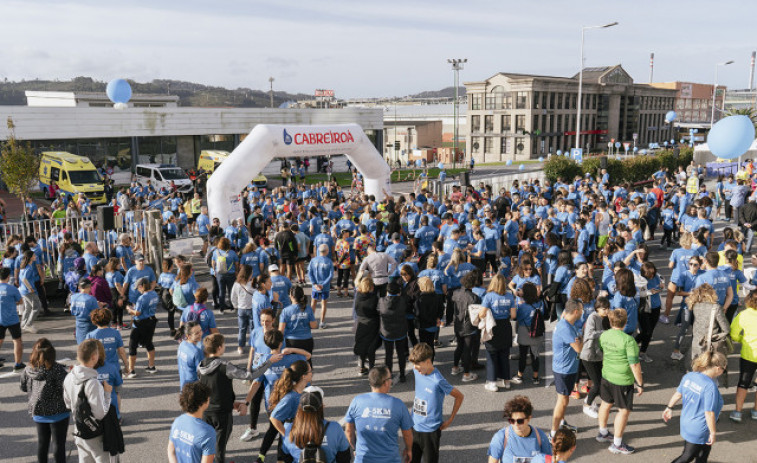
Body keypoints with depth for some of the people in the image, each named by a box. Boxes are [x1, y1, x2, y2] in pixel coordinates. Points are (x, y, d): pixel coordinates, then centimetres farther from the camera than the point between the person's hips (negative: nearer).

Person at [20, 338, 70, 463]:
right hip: (57, 412, -5)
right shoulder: (56, 369, -19)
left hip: (38, 412, 5)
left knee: (42, 442, 19)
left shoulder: (28, 370, -2)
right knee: (59, 443, 5)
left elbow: (24, 388, 12)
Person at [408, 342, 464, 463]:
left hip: (431, 430, -6)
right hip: (415, 427, 6)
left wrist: (450, 420, -9)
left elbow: (459, 397, -14)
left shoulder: (438, 381, -24)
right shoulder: (417, 371, -4)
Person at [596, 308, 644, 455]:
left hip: (606, 375, 7)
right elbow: (634, 364, -21)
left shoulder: (604, 335, -4)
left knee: (606, 404, 23)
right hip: (623, 380, -7)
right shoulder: (628, 340, -24)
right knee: (624, 410, 7)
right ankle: (617, 444, 14)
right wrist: (640, 384, -10)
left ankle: (603, 433, 41)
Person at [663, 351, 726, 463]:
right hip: (699, 431, -8)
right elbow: (709, 413, -25)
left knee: (704, 453, 27)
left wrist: (669, 408, 20)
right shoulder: (711, 386, -28)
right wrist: (713, 433, -15)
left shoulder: (689, 376, -5)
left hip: (686, 423, 8)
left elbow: (678, 394, 7)